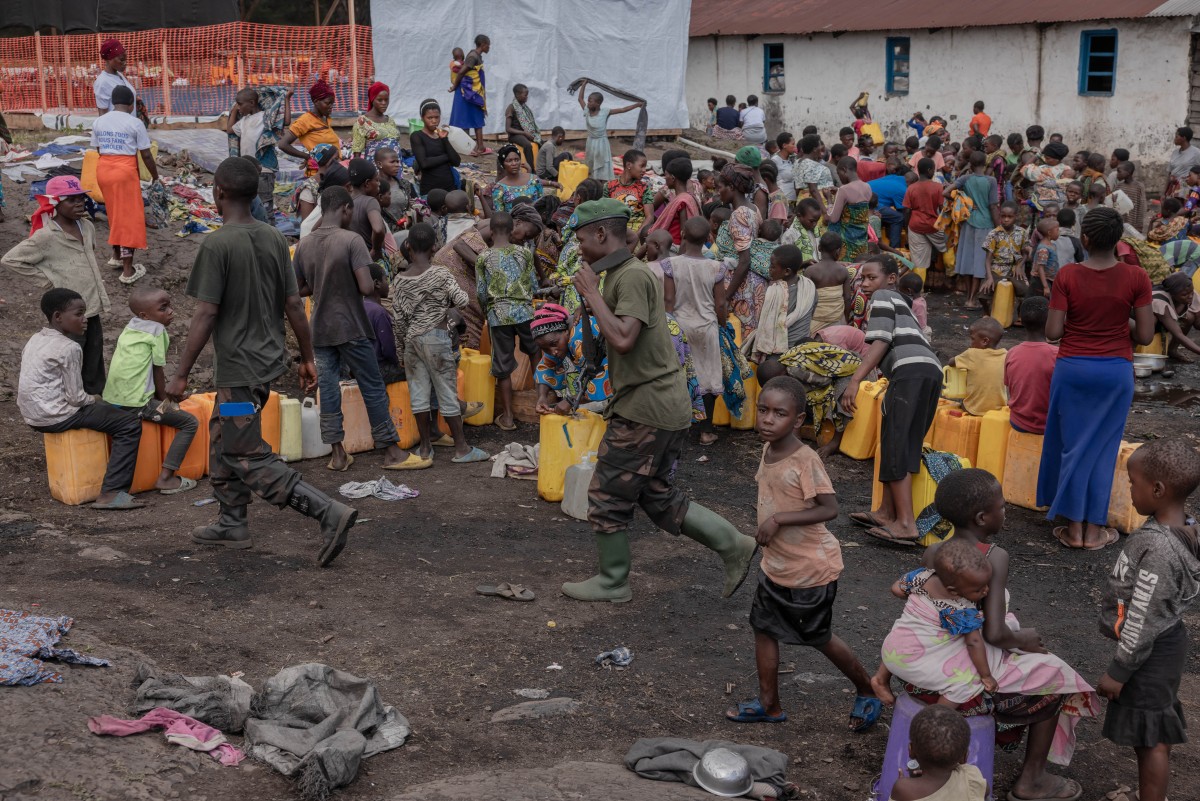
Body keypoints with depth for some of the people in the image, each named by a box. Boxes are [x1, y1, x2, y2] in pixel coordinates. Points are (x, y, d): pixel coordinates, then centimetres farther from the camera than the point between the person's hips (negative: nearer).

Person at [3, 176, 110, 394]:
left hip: (92, 305, 7)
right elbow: (10, 260, -17)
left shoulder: (87, 226, 5)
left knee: (94, 360, 17)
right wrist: (47, 281, -14)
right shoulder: (46, 237, -18)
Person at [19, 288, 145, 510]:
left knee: (103, 409, 32)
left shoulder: (35, 340, 12)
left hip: (31, 414, 10)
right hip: (55, 416, -10)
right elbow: (75, 398, -17)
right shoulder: (68, 348, -15)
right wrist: (93, 399, 4)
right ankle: (110, 493, -19)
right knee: (130, 424, -11)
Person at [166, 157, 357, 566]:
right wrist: (307, 358, 13)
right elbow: (294, 305, 5)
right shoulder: (274, 238, 3)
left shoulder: (217, 244, -16)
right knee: (222, 438, 23)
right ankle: (233, 524, 30)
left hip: (239, 368, -8)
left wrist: (180, 375, -12)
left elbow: (205, 315, -18)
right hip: (269, 359, 8)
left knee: (250, 459, -3)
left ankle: (329, 513, -14)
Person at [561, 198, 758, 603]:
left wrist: (592, 293, -19)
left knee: (607, 497, 3)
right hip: (666, 406, 10)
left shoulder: (632, 276, -16)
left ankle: (612, 583, 17)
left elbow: (623, 339, -28)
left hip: (646, 408, -10)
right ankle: (733, 543, 15)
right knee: (659, 498, 16)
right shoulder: (626, 273, 16)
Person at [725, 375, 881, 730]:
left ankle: (867, 690, 31)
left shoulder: (805, 460, -26)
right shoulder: (768, 451, 0)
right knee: (763, 627, 12)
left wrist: (777, 519, -30)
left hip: (812, 568, -8)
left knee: (818, 637, 8)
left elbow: (829, 508, -29)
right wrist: (767, 533, 14)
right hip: (777, 564, 8)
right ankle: (769, 705, 27)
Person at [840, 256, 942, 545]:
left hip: (911, 369, -10)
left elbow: (881, 342, -5)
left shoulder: (882, 297, 9)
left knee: (895, 445, -13)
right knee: (902, 444, 13)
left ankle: (906, 523, -20)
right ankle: (887, 512, 16)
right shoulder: (899, 301, 36)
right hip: (931, 369, 10)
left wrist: (854, 381, -12)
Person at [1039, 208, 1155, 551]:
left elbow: (1052, 332, -11)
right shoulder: (1136, 278, -9)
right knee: (1102, 448, 11)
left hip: (1073, 369, 0)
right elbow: (1145, 336, -7)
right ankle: (1094, 528, 16)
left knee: (1072, 445, 11)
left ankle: (1074, 527, 16)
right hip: (1115, 371, 1)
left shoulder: (1067, 275, -12)